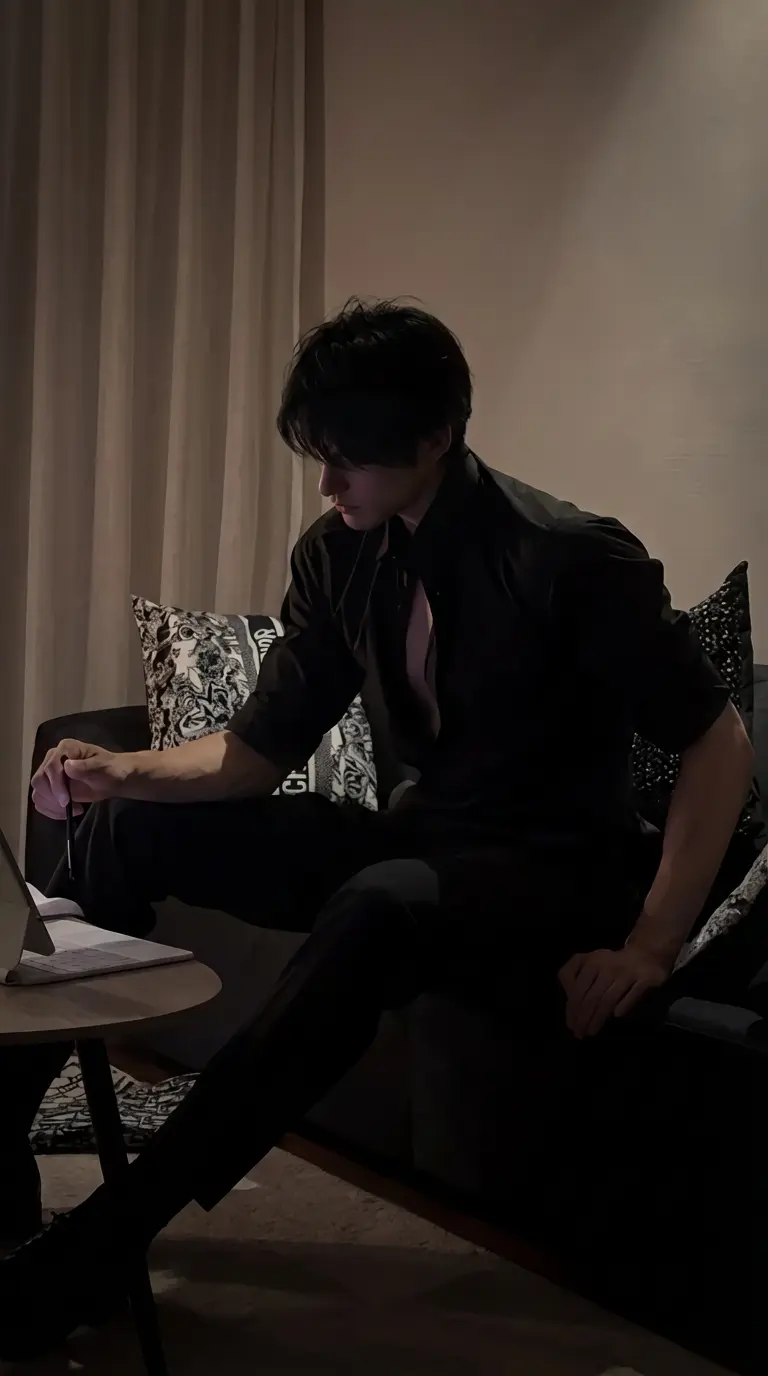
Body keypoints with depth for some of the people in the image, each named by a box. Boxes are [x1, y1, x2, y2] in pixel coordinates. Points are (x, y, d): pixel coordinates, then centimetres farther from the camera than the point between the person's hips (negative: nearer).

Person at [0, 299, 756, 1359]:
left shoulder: (569, 559, -19)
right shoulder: (337, 557, -1)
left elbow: (720, 744, -16)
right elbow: (258, 752, 3)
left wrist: (649, 948, -21)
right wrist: (127, 772, -17)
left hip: (551, 875, -7)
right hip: (417, 845, 7)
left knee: (377, 908, -39)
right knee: (131, 830, -4)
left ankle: (99, 1247, -34)